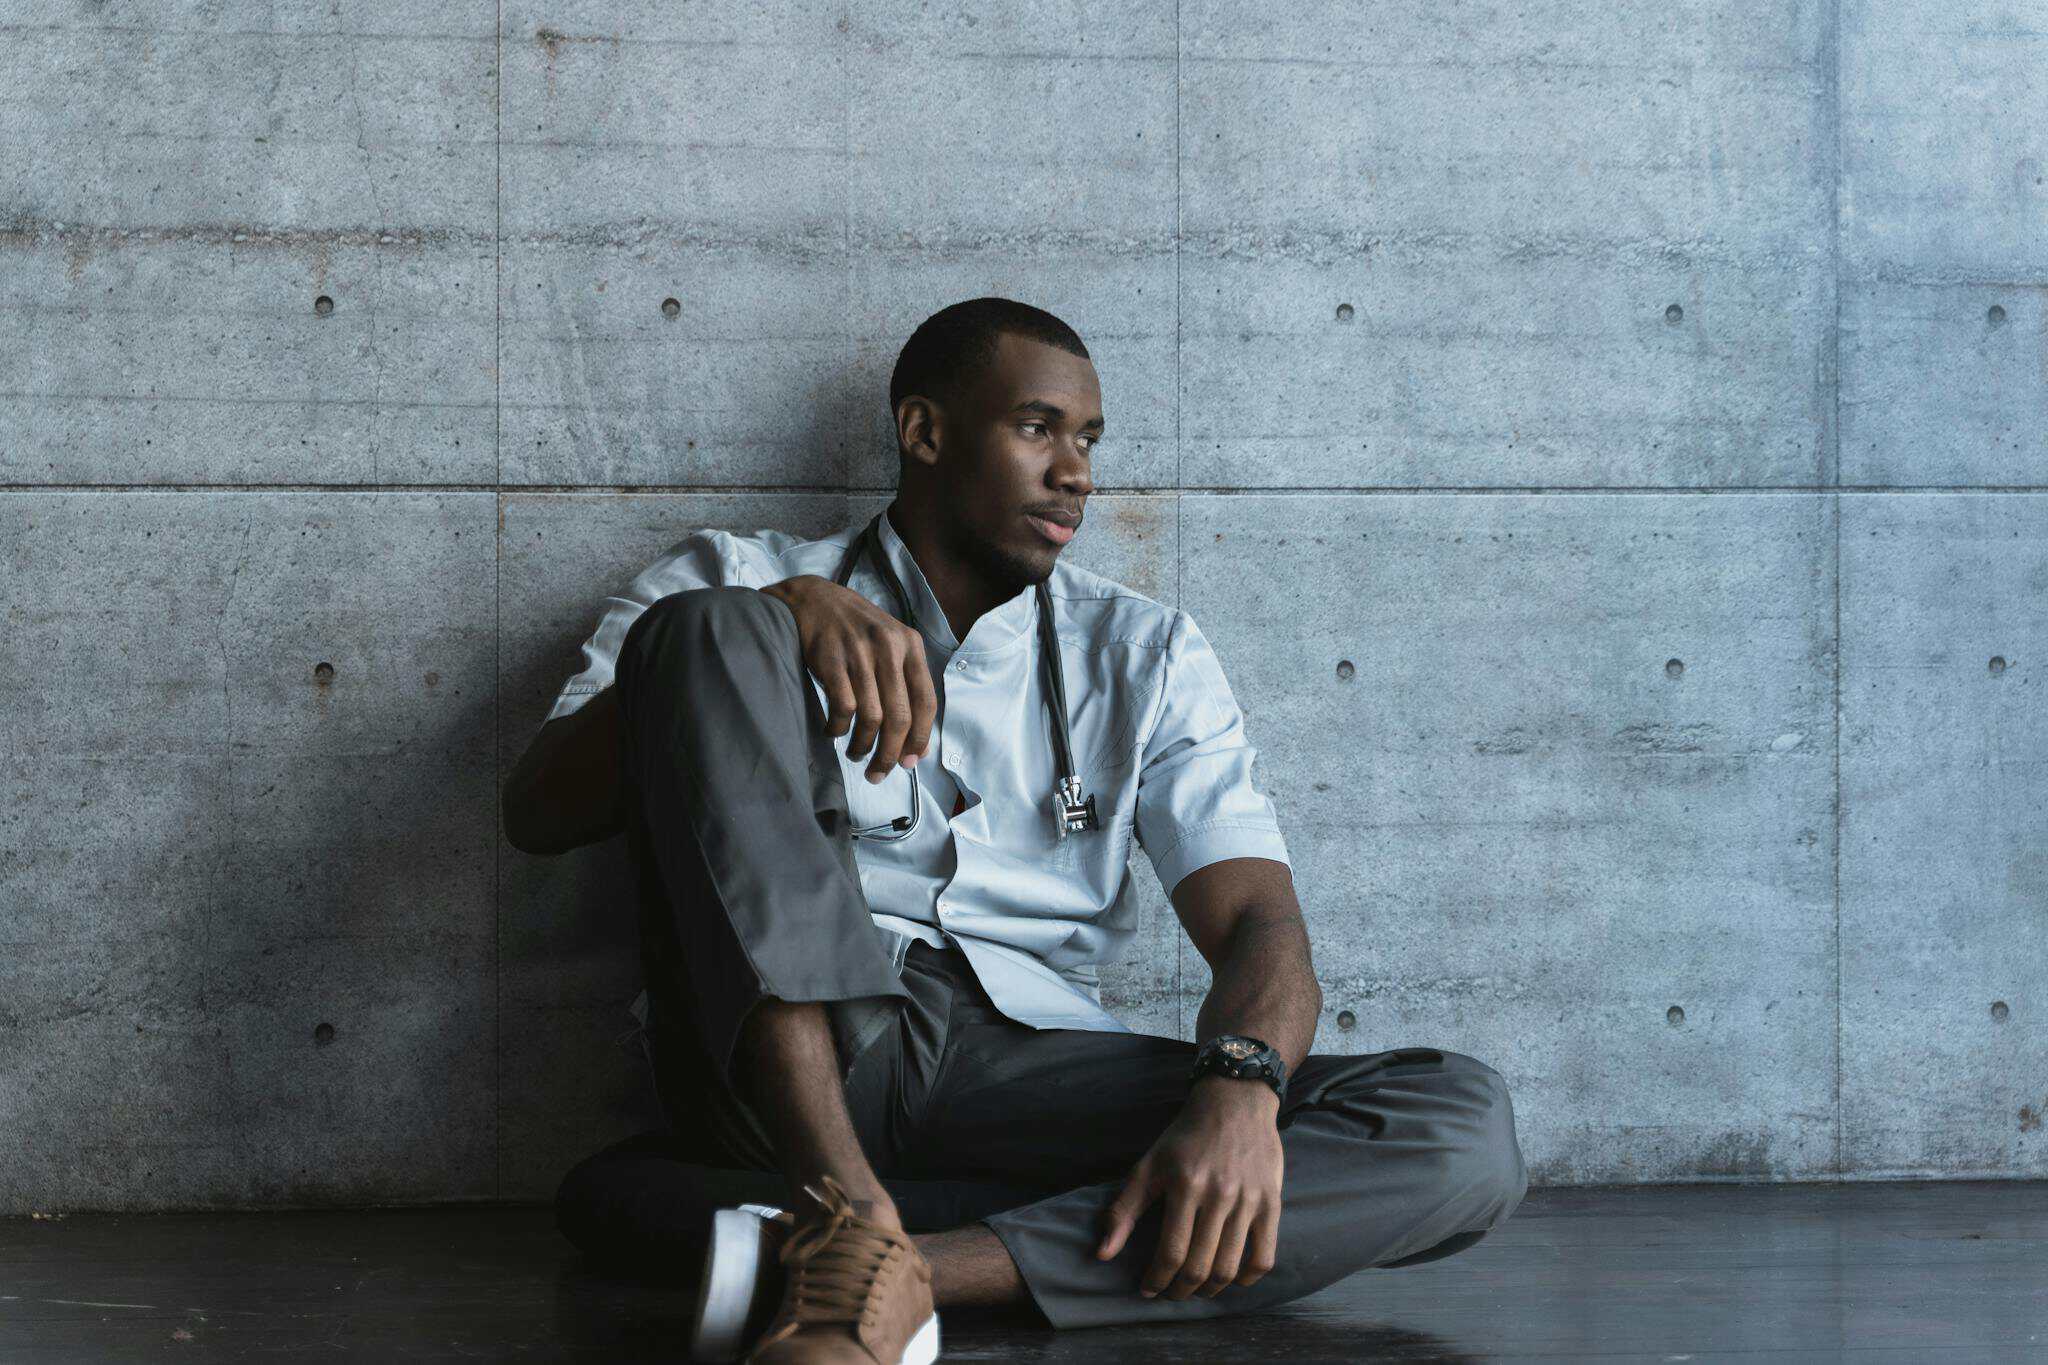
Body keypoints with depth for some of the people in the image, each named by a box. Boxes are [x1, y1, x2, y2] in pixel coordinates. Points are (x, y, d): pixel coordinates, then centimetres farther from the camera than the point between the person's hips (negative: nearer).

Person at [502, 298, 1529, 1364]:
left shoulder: (1148, 652, 21)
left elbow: (1257, 919, 7)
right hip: (781, 1056, -2)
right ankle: (859, 1227, -37)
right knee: (708, 625, -21)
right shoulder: (737, 580, 15)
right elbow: (538, 814, 0)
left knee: (1462, 1134, -21)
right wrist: (770, 622, -16)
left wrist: (1239, 1089, -18)